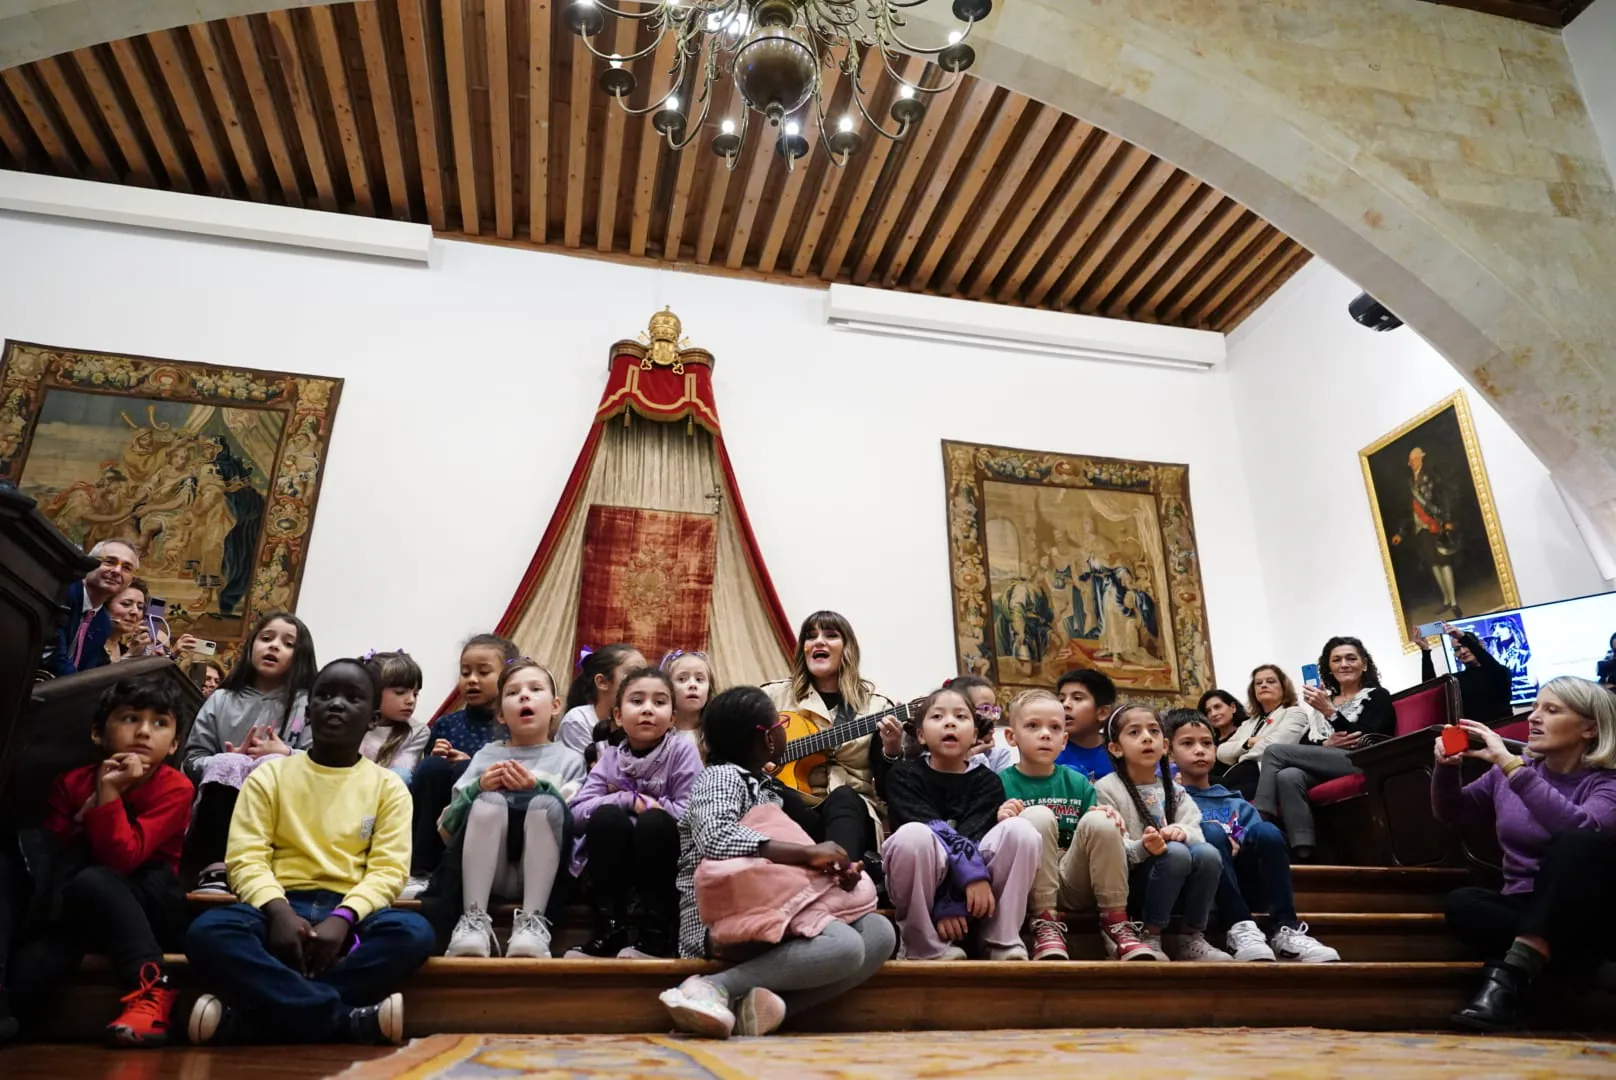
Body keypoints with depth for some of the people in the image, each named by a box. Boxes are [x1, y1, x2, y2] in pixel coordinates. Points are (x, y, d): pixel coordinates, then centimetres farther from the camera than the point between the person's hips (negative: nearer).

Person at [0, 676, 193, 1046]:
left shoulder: (175, 787, -13)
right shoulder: (71, 783, 1)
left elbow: (121, 859, -24)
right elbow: (52, 858, -5)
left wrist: (109, 794, -29)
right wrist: (91, 806, -18)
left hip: (149, 901, -1)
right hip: (77, 907, 1)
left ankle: (150, 989, -37)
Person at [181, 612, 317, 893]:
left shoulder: (307, 704, 11)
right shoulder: (221, 700, 18)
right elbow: (192, 761, 10)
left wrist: (285, 755, -12)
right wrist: (233, 761, -7)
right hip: (221, 812, 2)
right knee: (226, 764, -28)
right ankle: (215, 869, -41)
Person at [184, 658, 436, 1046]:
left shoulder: (388, 786, 8)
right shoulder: (269, 775, 10)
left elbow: (388, 869, -2)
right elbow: (246, 859, -1)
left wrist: (342, 918, -21)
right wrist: (279, 911, -20)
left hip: (351, 913, 0)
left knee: (413, 932, -33)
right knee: (207, 931, -32)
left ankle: (241, 1019, -30)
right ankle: (354, 1021, -33)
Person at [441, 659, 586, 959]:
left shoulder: (570, 759, 13)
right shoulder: (486, 754, 18)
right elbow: (445, 830, 11)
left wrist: (538, 789, -14)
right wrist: (478, 787, -7)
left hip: (540, 871, -1)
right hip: (486, 872, 1)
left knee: (546, 803, -29)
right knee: (488, 801, -26)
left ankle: (532, 921, -28)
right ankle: (474, 919, -27)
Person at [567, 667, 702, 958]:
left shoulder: (682, 750, -7)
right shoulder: (611, 756, 3)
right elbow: (577, 811, -9)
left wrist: (650, 807, -10)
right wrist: (629, 800, -19)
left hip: (671, 867, -2)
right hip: (618, 866, 2)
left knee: (654, 822, -31)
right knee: (606, 818, -25)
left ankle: (656, 934, -20)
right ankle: (611, 929, -17)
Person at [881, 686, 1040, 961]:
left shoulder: (987, 781, 4)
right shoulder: (905, 775, -1)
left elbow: (975, 835, -12)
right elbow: (933, 832, -18)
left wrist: (952, 902, -25)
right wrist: (973, 872, -32)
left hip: (969, 887, 2)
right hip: (922, 885, -2)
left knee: (1020, 829, -22)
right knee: (913, 835, -35)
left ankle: (1003, 940, -13)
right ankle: (924, 945, -18)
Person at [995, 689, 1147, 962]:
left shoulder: (1078, 783, 11)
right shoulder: (1001, 783, 1)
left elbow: (1097, 834, 12)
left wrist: (1107, 822, -10)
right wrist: (1002, 825, -24)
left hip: (1074, 884, 3)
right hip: (1026, 889, -3)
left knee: (1099, 820, -21)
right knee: (1037, 816, -28)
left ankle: (1115, 924, -12)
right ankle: (1044, 923, -23)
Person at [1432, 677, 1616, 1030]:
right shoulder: (1507, 772, 5)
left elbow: (1582, 830, -32)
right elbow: (1450, 813, 14)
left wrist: (1511, 765, -34)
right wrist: (1446, 767, -6)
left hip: (1587, 918, -3)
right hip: (1523, 910, 3)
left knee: (1577, 843, -36)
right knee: (1461, 902, -31)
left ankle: (1514, 970, -38)